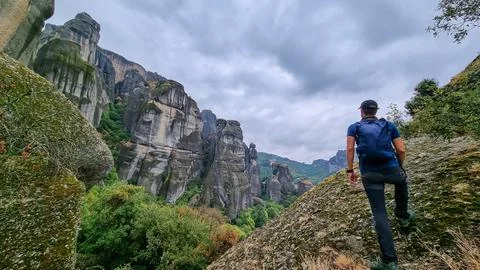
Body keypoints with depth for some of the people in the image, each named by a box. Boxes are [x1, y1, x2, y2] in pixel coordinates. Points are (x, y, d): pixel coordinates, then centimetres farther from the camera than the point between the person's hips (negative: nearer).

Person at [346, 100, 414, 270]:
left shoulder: (354, 127, 9)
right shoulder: (388, 125, 14)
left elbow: (350, 148, -6)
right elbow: (401, 150, 9)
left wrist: (350, 170, -2)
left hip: (369, 174, -2)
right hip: (391, 169, 2)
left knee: (379, 214, 4)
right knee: (402, 182, 39)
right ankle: (403, 216, 50)